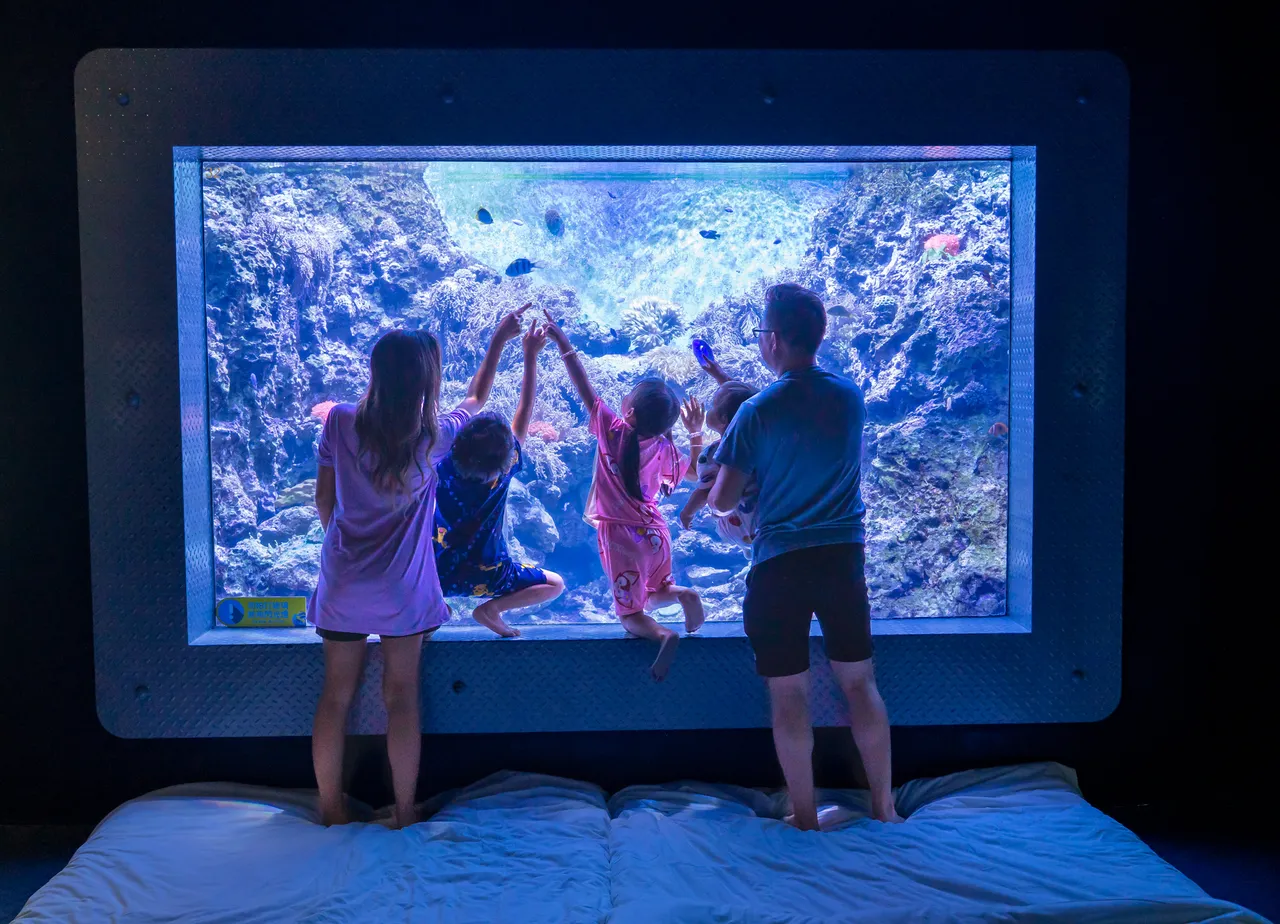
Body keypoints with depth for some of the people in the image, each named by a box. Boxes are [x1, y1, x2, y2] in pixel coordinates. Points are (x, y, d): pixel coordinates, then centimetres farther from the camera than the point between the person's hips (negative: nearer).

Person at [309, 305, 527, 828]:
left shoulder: (339, 425, -8)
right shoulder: (432, 437, -10)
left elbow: (323, 501, 2)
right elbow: (476, 400, 11)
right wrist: (498, 341, 21)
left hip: (342, 585, 2)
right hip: (403, 590, -2)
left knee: (336, 697, 12)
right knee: (402, 698, 8)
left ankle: (330, 810, 23)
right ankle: (404, 814, 17)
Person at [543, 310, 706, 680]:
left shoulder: (611, 431, -16)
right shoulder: (665, 449, -5)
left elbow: (584, 388, -9)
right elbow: (697, 472, 13)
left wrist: (564, 345, -4)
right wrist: (696, 434, 11)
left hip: (620, 537, -4)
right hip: (655, 535, 4)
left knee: (631, 613, 2)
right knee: (655, 593, 27)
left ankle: (664, 634, -29)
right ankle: (683, 594, -7)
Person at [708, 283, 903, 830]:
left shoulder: (757, 413, -12)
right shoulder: (851, 397, 2)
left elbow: (722, 501, -10)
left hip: (780, 564, -4)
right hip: (844, 557, 4)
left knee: (788, 694, 8)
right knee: (859, 683, 15)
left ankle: (805, 818, 17)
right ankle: (884, 805, 24)